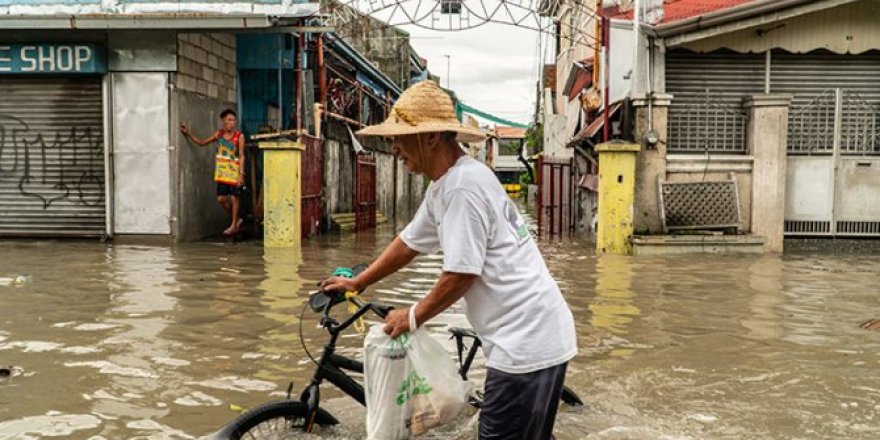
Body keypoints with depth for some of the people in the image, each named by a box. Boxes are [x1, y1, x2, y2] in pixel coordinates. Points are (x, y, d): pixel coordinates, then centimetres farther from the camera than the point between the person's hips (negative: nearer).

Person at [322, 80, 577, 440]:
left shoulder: (463, 187, -20)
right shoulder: (444, 186, 12)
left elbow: (460, 276, -19)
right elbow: (408, 243, 23)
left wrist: (412, 317, -4)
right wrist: (357, 283, 28)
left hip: (526, 341, -10)